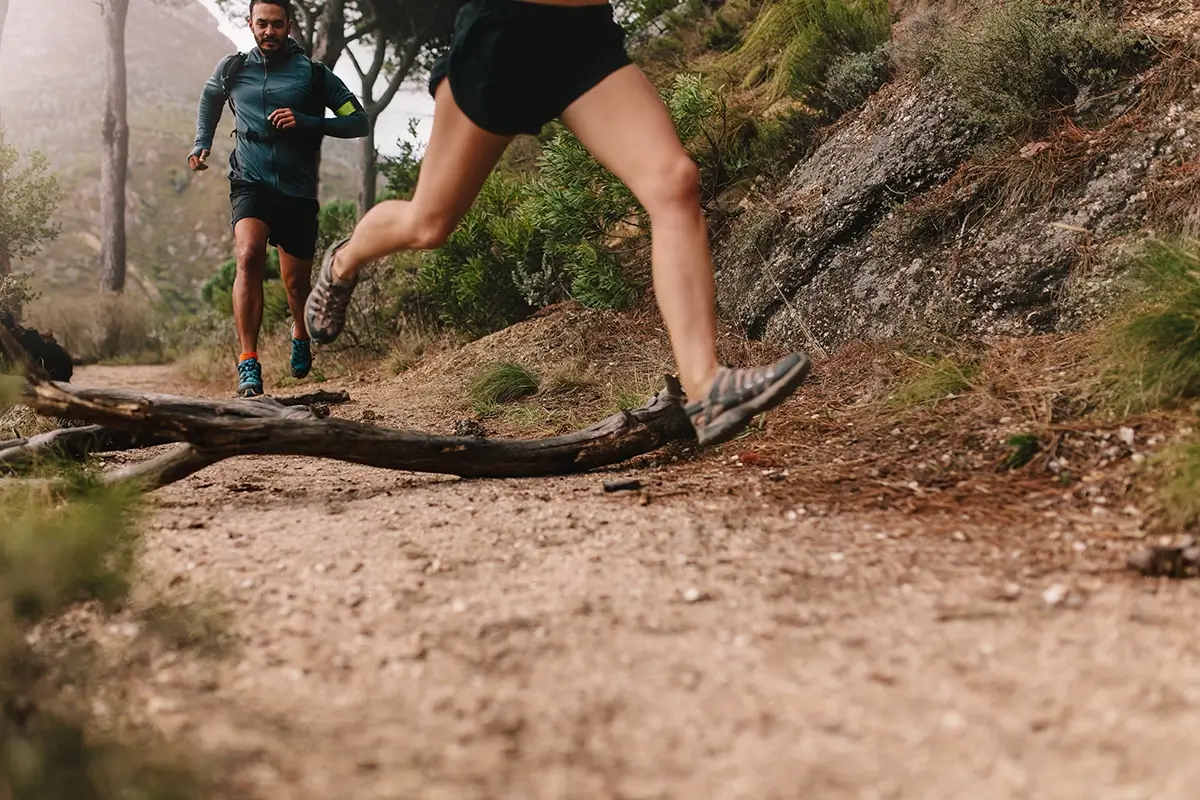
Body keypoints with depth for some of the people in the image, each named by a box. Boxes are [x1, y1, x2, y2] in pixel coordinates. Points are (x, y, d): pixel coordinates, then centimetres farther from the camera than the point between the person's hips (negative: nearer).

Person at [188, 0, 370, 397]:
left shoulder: (314, 75, -2)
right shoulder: (232, 70, 5)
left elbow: (359, 122, -5)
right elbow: (210, 98, 28)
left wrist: (305, 122, -17)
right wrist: (201, 144, 16)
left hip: (297, 191, 0)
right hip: (251, 183, 0)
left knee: (297, 282, 9)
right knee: (249, 256, -28)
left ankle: (300, 333, 46)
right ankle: (248, 365, -30)